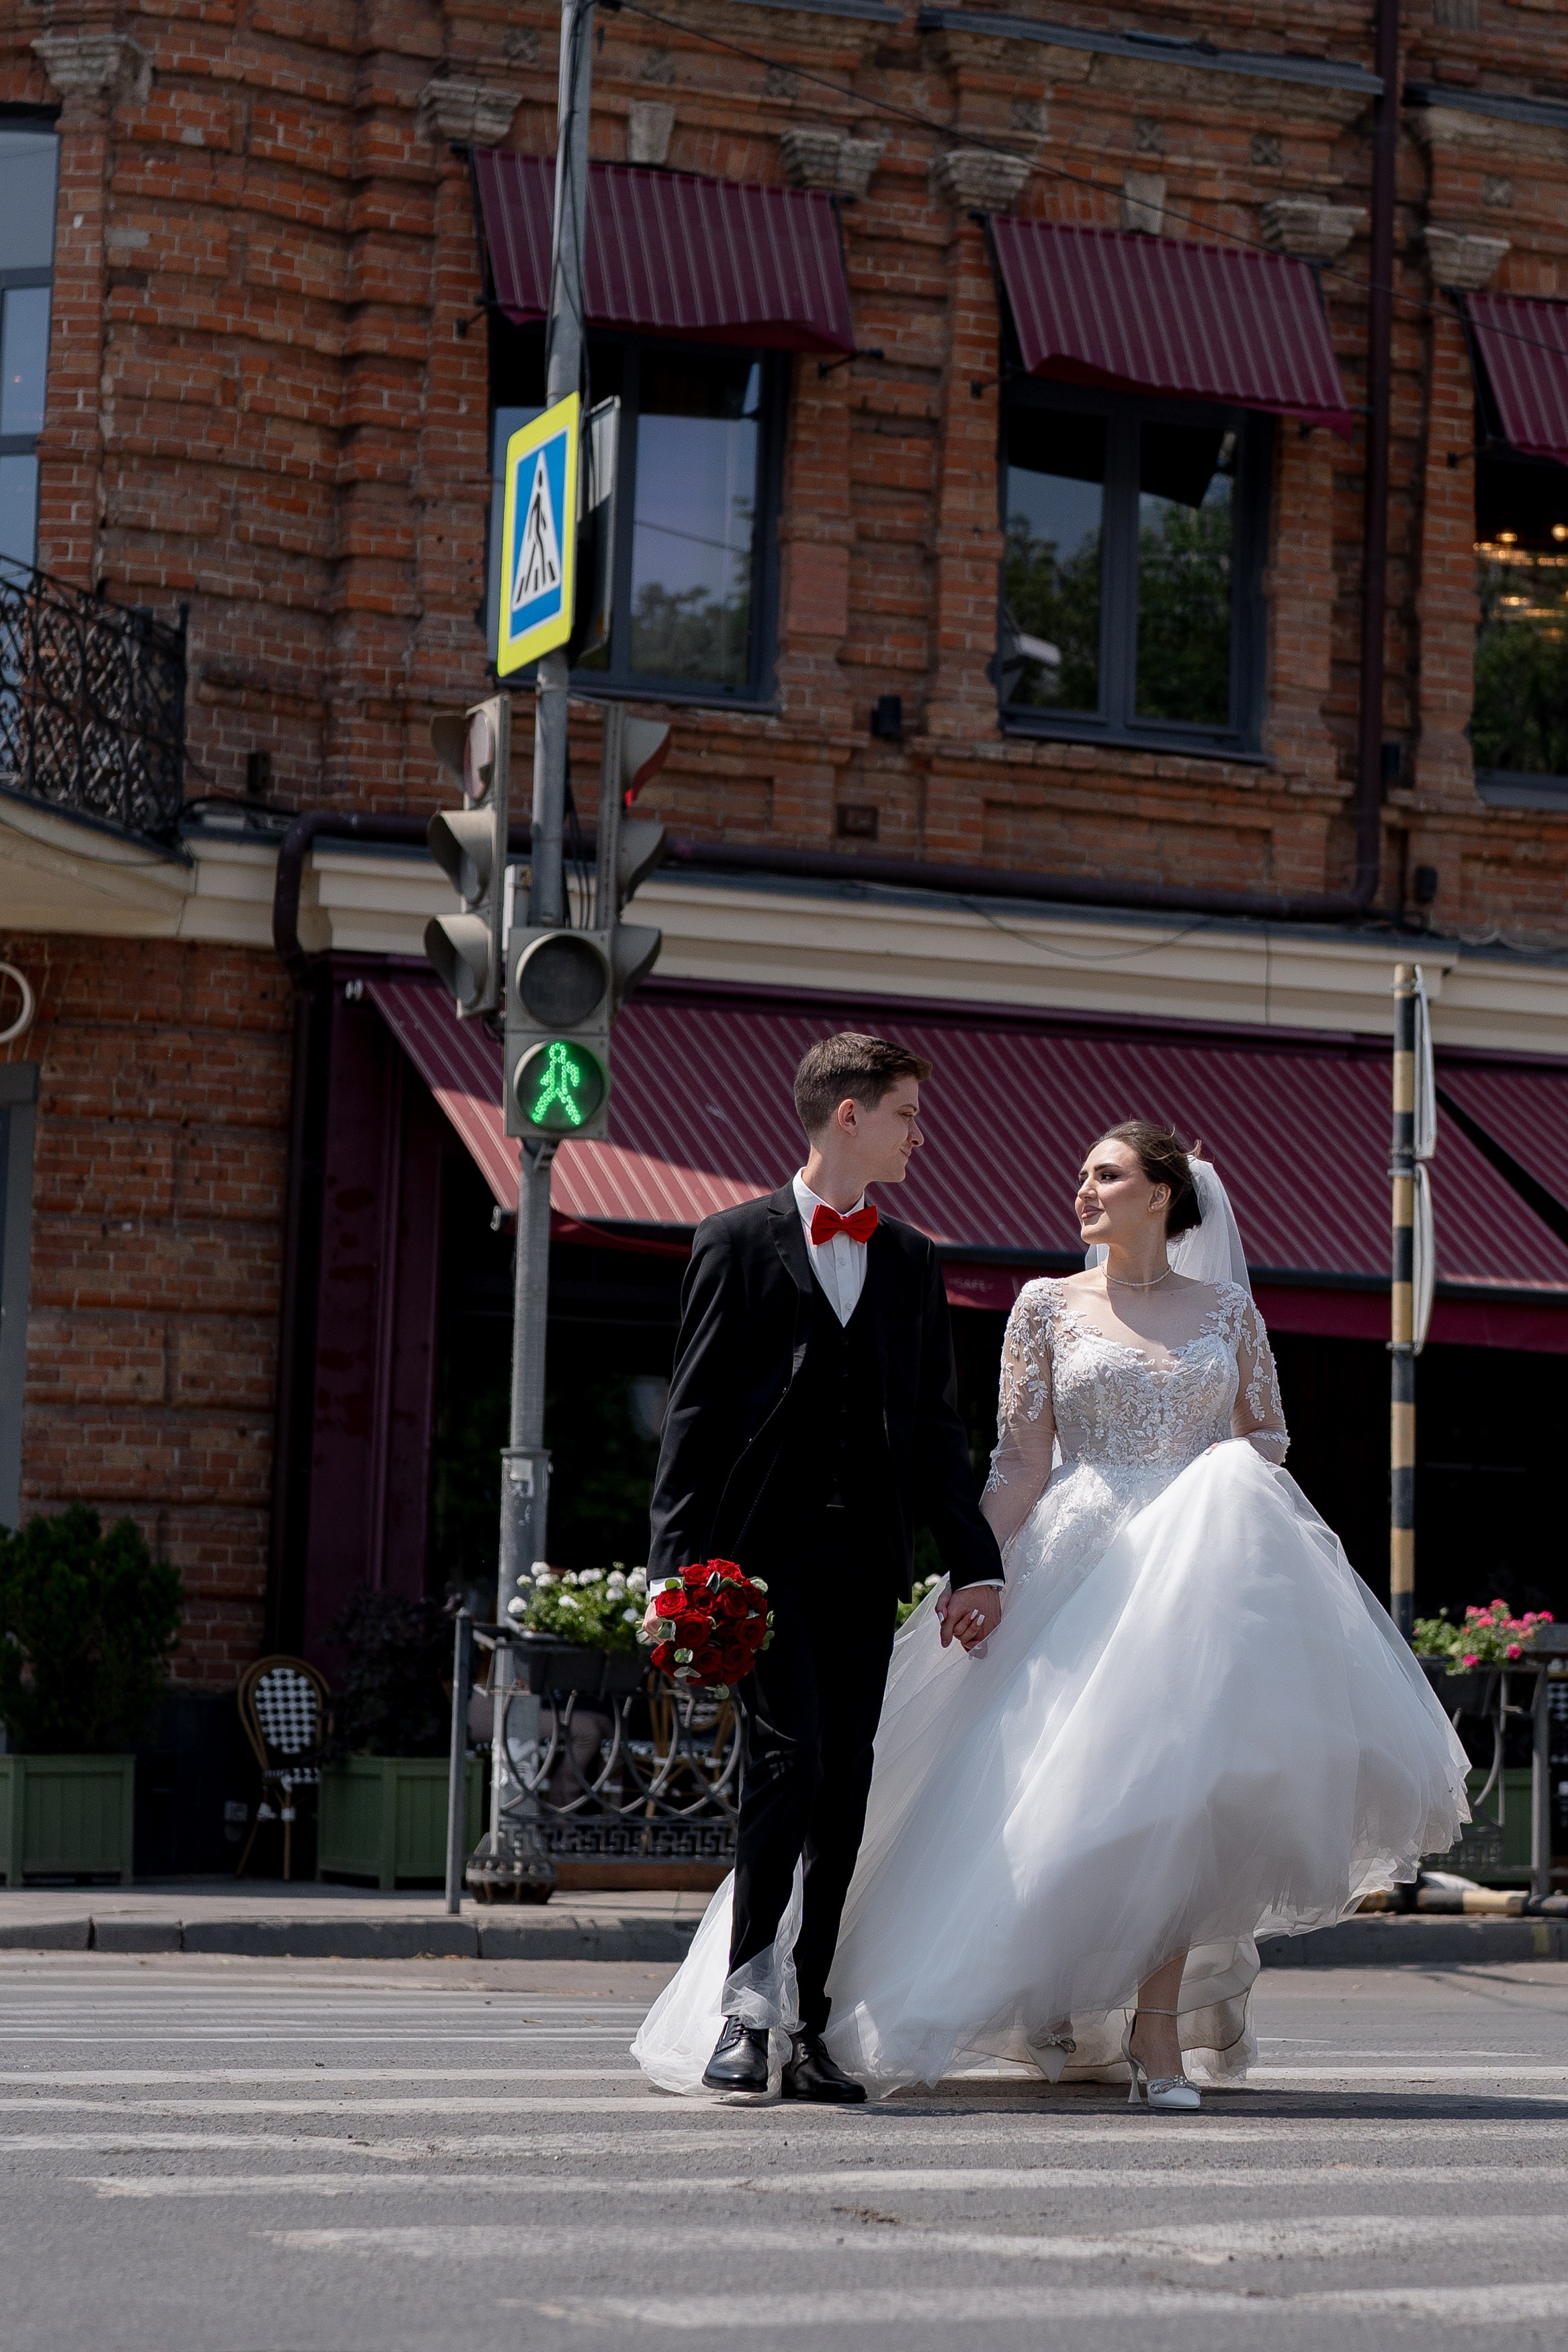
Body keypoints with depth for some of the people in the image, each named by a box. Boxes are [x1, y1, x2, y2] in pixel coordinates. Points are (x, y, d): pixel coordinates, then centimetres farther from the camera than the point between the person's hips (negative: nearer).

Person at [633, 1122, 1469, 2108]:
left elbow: (1269, 1434, 18)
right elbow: (1022, 1461, 2)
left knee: (1186, 1781, -7)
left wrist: (1231, 1480, -4)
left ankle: (1157, 2026, 0)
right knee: (1104, 1786, -6)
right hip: (1084, 1572, -1)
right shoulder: (1048, 1306, 6)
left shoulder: (1229, 1309, 10)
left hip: (1205, 1572, 1)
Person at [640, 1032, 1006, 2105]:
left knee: (845, 1785, 3)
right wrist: (677, 1563, -9)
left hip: (865, 1561, 4)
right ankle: (747, 2002, -10)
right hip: (763, 1550, -4)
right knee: (790, 1756, -17)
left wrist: (976, 1563, 8)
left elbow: (938, 1425, 16)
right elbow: (695, 1412, -1)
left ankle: (810, 2029, 8)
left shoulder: (912, 1262, 16)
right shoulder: (739, 1242, 3)